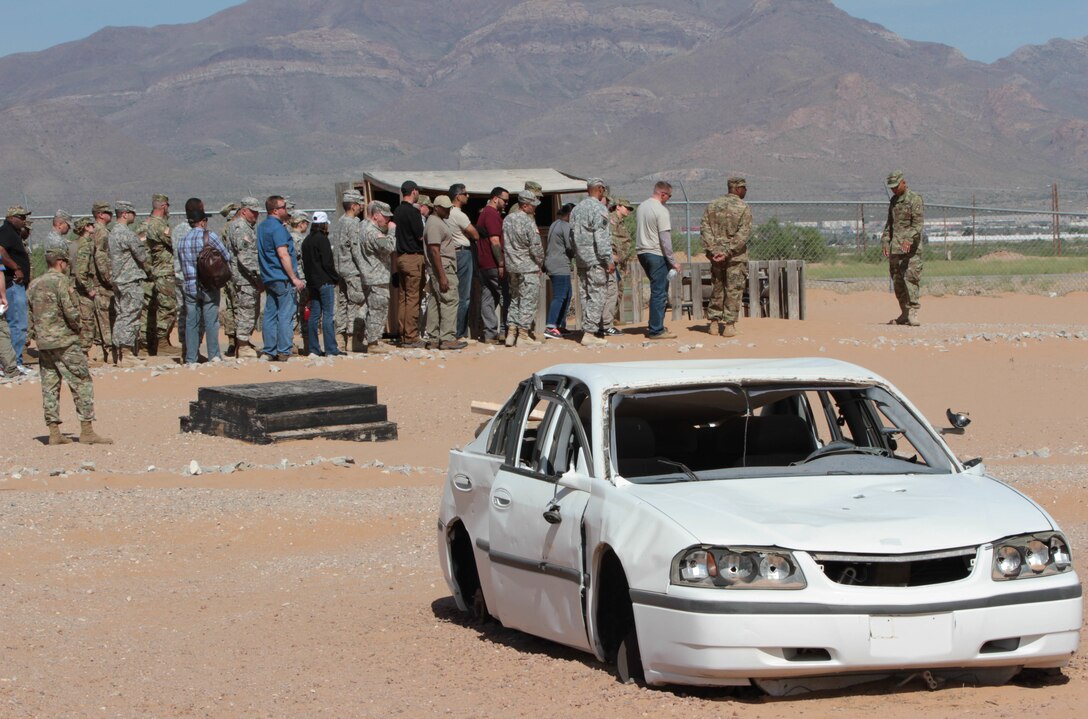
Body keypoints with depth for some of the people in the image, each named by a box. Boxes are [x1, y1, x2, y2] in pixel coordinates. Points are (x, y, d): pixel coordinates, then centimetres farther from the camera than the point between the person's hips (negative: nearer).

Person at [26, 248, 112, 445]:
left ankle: (54, 432, 7)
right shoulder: (61, 281, -10)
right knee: (82, 384, -2)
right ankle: (87, 430, -6)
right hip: (64, 342, -7)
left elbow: (34, 312, 12)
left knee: (50, 387, 8)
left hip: (43, 342, 7)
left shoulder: (34, 285, 11)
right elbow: (71, 312, -15)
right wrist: (76, 327, 3)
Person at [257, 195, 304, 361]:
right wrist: (294, 278, -17)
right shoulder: (278, 228, -14)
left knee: (270, 315, 8)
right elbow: (283, 255, -18)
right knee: (285, 315, -6)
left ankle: (269, 351, 9)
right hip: (283, 278, -9)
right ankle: (283, 352, -8)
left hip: (268, 278, 9)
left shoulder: (262, 227, 14)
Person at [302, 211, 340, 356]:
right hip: (325, 282, -7)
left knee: (314, 315, 9)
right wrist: (336, 279, -4)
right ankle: (331, 350, -9)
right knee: (328, 314, -6)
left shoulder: (306, 241, 12)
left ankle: (313, 349, 10)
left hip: (312, 283, 7)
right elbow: (328, 263, -15)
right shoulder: (322, 239, -11)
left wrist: (309, 278, 17)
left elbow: (305, 262, 15)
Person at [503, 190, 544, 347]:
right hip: (528, 268, -7)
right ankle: (523, 335, -1)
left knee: (515, 299, 15)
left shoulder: (507, 219, 5)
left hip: (512, 267, 7)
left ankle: (511, 333, 12)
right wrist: (540, 264, 0)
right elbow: (536, 247, -15)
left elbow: (504, 244, 11)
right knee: (528, 300, -1)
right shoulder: (528, 222, -16)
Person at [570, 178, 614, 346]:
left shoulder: (576, 209, 13)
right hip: (596, 259, -8)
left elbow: (572, 234, 16)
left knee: (586, 295, 11)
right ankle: (590, 333, -11)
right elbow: (601, 237, -16)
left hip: (581, 259, 8)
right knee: (598, 295, -6)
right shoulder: (599, 209, -11)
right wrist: (609, 260, -15)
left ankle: (588, 330, 12)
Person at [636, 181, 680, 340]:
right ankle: (656, 330, -3)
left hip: (642, 253, 9)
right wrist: (673, 261, -13)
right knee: (659, 292, -3)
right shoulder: (661, 211, -15)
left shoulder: (641, 207, 11)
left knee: (657, 290, 18)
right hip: (657, 255, -9)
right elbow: (665, 239, -17)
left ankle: (654, 326, 20)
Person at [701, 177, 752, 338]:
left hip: (716, 254, 4)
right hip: (736, 257, -4)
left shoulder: (712, 206, 8)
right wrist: (728, 252, -15)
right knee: (734, 290, 1)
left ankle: (714, 323, 15)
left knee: (716, 289, 13)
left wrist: (712, 250, -5)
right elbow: (742, 234, -14)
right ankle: (729, 325, 0)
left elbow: (706, 230, 0)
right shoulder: (744, 208, -6)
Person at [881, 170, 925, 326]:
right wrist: (885, 242, 13)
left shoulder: (914, 199, -5)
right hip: (895, 248, 7)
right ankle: (904, 313, 12)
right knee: (897, 280, 6)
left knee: (911, 277, -13)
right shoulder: (893, 201, 18)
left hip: (911, 247, -7)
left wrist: (909, 239, -26)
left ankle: (913, 312, -16)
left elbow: (919, 222, -14)